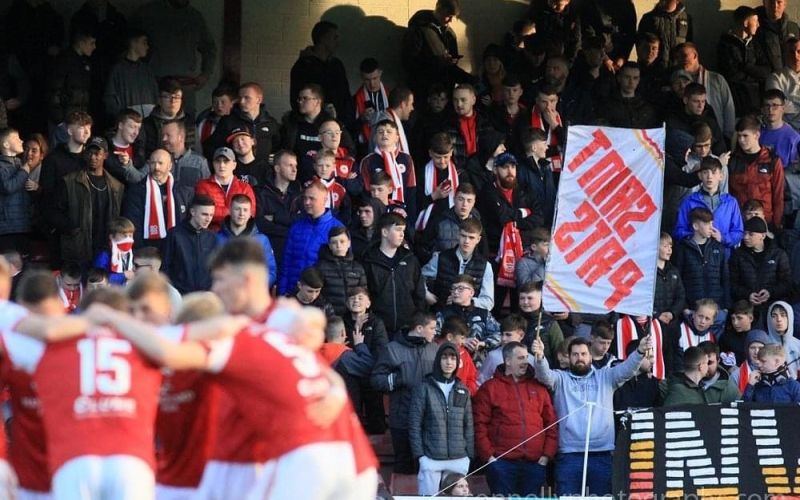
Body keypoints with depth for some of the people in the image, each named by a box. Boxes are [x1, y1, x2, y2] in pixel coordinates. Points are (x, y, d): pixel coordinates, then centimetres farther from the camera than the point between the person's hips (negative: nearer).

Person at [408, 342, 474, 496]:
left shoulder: (463, 391, 11)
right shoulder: (424, 388, 1)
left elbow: (468, 426, 13)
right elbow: (414, 425, -1)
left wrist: (469, 455, 6)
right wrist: (420, 455, -8)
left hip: (459, 460, 3)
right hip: (431, 459, -3)